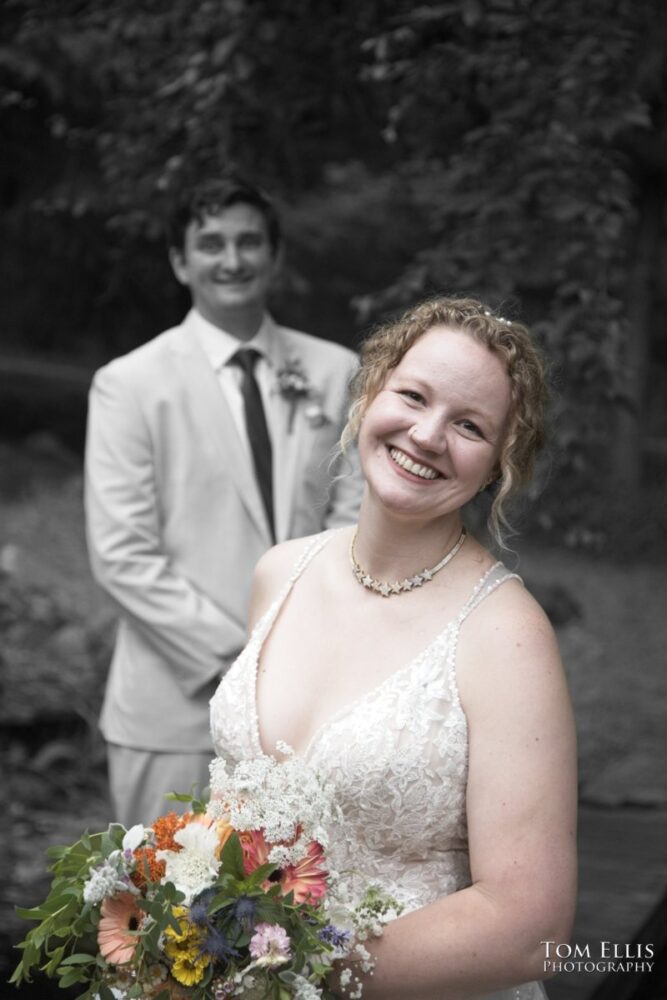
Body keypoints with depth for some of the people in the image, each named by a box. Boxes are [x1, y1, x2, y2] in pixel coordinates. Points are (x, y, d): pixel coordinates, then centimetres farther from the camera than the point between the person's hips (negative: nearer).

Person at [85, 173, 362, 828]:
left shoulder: (335, 373, 6)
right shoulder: (129, 385, -4)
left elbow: (355, 518, 4)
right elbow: (122, 554, -9)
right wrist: (233, 660, -14)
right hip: (178, 707, -3)